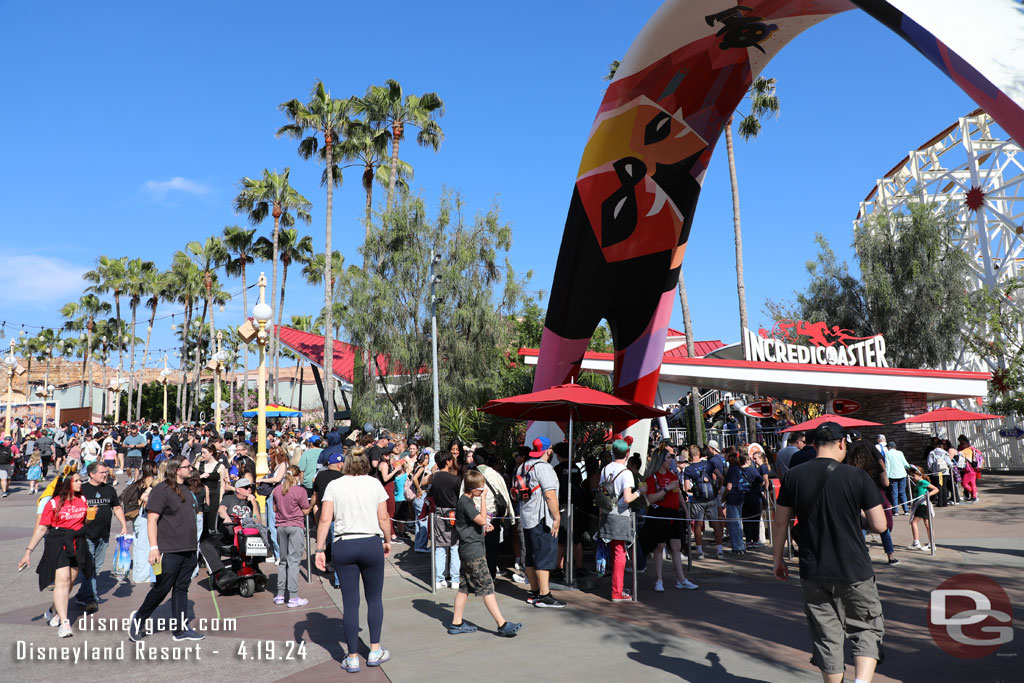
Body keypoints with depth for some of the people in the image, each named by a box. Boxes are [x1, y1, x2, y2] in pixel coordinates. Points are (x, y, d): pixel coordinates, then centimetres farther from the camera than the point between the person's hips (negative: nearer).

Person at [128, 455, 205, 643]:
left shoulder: (186, 490, 14)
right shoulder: (161, 490, -12)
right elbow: (152, 519, -16)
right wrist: (154, 547, -21)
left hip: (188, 550, 8)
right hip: (169, 550, -7)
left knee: (181, 589, 11)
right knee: (161, 589, 3)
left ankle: (181, 629, 16)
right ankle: (138, 618, 26)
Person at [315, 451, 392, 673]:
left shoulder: (334, 485, 3)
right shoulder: (375, 483, 2)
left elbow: (325, 519, -4)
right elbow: (383, 518, 0)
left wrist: (319, 549, 0)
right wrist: (387, 541, 14)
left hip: (343, 546, 0)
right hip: (371, 544, 0)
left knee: (350, 602, 7)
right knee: (374, 598, 15)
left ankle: (353, 658, 13)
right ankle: (375, 651, 19)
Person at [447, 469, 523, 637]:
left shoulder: (468, 500, 14)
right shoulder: (465, 502, -18)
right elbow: (482, 519, -24)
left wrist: (484, 527, 11)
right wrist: (483, 499, -17)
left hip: (468, 550, 10)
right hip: (473, 551, -10)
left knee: (464, 587, 13)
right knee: (487, 587, -7)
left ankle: (456, 624, 18)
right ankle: (502, 625, -5)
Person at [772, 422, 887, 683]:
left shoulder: (792, 477, -3)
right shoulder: (858, 477, -9)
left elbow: (780, 522, 3)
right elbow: (879, 526, -7)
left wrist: (777, 558, 14)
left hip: (813, 573, 2)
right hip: (855, 572, -2)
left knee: (826, 637, 13)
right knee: (867, 630, 13)